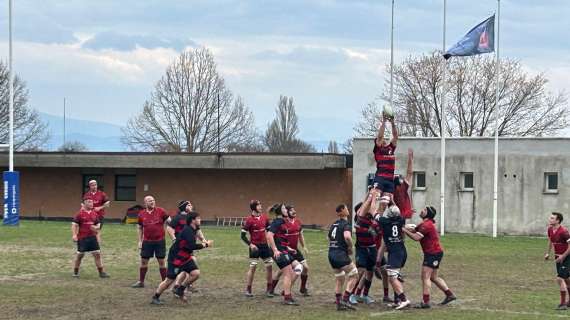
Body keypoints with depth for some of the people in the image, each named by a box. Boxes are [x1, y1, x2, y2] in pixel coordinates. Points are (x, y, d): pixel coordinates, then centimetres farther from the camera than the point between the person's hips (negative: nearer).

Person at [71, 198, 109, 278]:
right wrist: (74, 235, -20)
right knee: (80, 255, 5)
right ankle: (75, 272, 20)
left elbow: (98, 224, 16)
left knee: (97, 254, 1)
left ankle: (101, 272, 7)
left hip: (92, 237, 4)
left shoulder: (94, 214, 7)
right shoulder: (80, 214, -7)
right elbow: (74, 224, -8)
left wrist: (96, 227, -7)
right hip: (82, 238, -4)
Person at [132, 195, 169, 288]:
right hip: (147, 241, 2)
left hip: (160, 241, -2)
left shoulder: (160, 211, -5)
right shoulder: (141, 214, 2)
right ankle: (141, 282, 18)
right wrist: (140, 241, 8)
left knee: (161, 261, 3)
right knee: (143, 261, 6)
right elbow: (140, 228, 13)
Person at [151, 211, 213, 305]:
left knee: (196, 273, -7)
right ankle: (155, 298, 13)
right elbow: (192, 246, -32)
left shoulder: (192, 230, 7)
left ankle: (180, 290, 8)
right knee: (169, 280, -2)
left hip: (185, 258, 9)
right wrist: (205, 244, -23)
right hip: (175, 258, -9)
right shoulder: (187, 231, -23)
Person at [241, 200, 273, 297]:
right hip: (255, 246, -6)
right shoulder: (249, 220, -11)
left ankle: (268, 289, 17)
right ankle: (248, 290, 5)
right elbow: (243, 235, -9)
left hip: (264, 245, 6)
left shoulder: (264, 217, 4)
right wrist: (250, 245, -18)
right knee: (253, 267, -5)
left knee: (269, 266, 6)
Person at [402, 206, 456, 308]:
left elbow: (416, 237, -22)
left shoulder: (427, 225, -17)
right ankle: (449, 294, 22)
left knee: (425, 277, -11)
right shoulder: (424, 224, 16)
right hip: (435, 253, 10)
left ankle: (425, 302, -14)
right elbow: (413, 230, 13)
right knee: (433, 277, 18)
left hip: (433, 253, -10)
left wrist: (404, 230, -16)